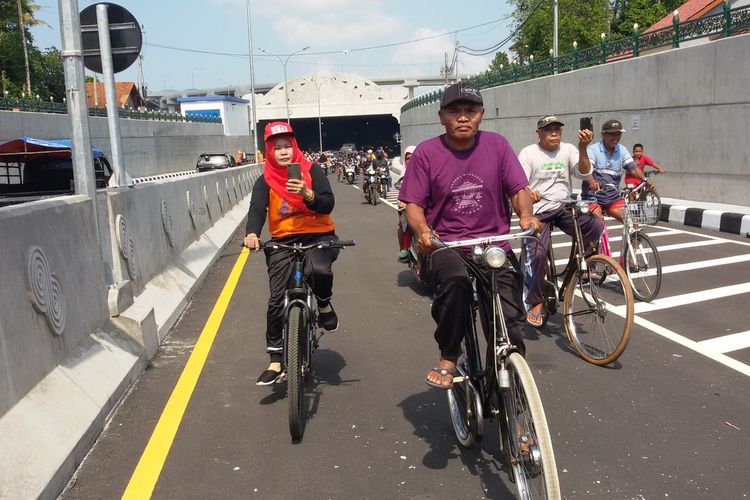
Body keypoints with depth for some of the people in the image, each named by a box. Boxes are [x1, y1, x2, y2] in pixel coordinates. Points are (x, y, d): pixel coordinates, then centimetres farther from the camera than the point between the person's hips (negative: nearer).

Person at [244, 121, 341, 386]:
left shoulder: (312, 171, -2)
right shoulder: (265, 181, 2)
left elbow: (328, 204, -11)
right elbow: (256, 209, -13)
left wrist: (307, 194, -32)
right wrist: (252, 233, -34)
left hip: (318, 236, -2)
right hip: (283, 241, 2)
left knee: (319, 269, -36)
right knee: (277, 300, -4)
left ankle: (324, 304, 0)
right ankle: (276, 360, 10)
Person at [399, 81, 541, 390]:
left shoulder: (497, 145, 4)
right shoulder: (426, 153, -1)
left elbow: (519, 189, 3)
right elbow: (413, 204, -2)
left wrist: (526, 215, -18)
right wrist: (423, 231, -23)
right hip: (445, 247, -2)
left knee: (510, 328, -9)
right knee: (456, 280, -38)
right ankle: (448, 359, -14)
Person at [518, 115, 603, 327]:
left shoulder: (568, 150, 7)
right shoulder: (528, 153, -2)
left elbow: (583, 173, -7)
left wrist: (582, 148, -24)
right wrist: (528, 194, -34)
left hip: (565, 208, 3)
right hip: (538, 210, -3)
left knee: (595, 227, -25)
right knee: (538, 253, -21)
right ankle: (536, 302, -2)